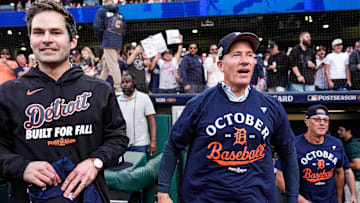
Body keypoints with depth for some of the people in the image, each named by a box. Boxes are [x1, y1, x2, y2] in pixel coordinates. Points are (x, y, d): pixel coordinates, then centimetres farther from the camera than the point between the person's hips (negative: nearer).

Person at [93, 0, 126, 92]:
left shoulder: (101, 11, 5)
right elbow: (124, 29, 16)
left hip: (108, 42, -5)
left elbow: (97, 27, -4)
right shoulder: (119, 13, 20)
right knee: (106, 64, 13)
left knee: (113, 65, -10)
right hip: (118, 43, 6)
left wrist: (101, 40, 6)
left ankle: (118, 86, -16)